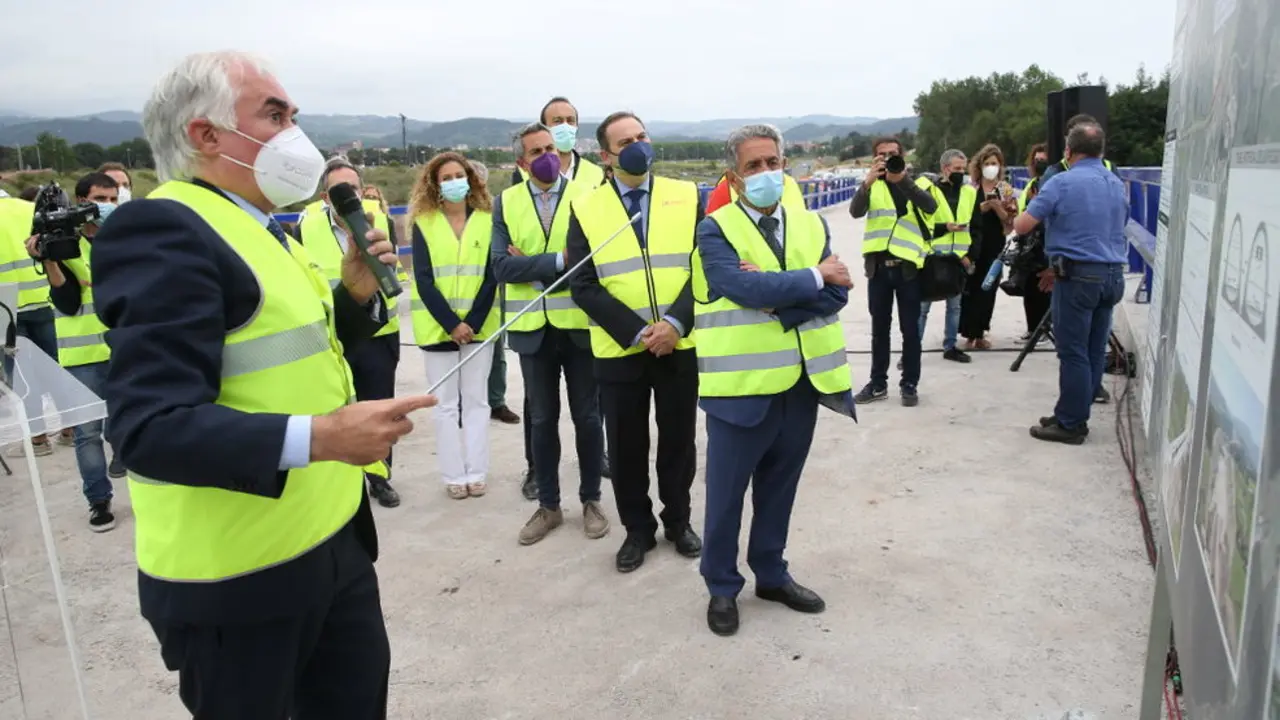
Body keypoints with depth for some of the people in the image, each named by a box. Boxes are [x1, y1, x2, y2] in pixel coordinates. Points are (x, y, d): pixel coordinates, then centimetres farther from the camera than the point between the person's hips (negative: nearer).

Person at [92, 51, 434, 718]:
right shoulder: (165, 232, -19)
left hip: (332, 538, 9)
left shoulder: (257, 229, 13)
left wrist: (355, 294, 0)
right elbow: (150, 427, -26)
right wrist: (318, 437, -36)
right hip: (239, 575, -9)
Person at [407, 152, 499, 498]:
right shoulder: (423, 223, 1)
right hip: (439, 327, -1)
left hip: (479, 326, 1)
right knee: (446, 403, 5)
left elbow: (491, 277, -2)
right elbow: (423, 280, -6)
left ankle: (476, 472, 14)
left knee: (476, 400, 6)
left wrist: (472, 322, -12)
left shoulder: (487, 220, 3)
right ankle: (454, 475, 13)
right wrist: (451, 323, -14)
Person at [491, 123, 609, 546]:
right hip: (533, 327, 2)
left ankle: (591, 501, 26)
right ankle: (548, 506, 26)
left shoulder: (585, 195, -4)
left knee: (586, 417, 9)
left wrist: (532, 265, -15)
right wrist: (559, 260, -18)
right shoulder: (506, 203, 2)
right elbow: (502, 266, -9)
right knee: (542, 420, 12)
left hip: (580, 323, -2)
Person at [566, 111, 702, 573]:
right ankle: (637, 529, 28)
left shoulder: (687, 197, 3)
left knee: (678, 439, 12)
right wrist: (636, 331, -16)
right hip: (619, 350, 0)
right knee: (626, 445, 9)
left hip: (681, 345, 1)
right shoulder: (585, 208, -1)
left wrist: (676, 321, -17)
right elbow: (584, 287, -6)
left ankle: (678, 521, 33)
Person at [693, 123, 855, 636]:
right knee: (726, 494, 7)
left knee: (779, 489, 19)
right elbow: (745, 289, -23)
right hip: (741, 384, -4)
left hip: (801, 381, 5)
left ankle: (771, 574, 36)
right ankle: (722, 587, 26)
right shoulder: (715, 230, -7)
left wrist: (774, 298, -17)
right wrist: (813, 276, -13)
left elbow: (835, 296, -4)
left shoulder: (812, 225, 8)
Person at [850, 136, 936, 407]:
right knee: (879, 329, 10)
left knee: (910, 329, 4)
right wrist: (868, 181, -28)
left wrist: (903, 179, -27)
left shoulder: (917, 183, 6)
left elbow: (931, 206, -16)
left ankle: (909, 384, 14)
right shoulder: (872, 185, 8)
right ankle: (878, 383, 19)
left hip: (908, 265, -1)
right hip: (878, 266, 1)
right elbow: (855, 212, -11)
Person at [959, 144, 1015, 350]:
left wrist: (997, 206, -15)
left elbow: (1010, 220, 1)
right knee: (970, 289, -4)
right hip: (972, 245, -2)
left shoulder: (1006, 189, 7)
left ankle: (980, 333, 15)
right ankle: (969, 334, 3)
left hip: (994, 246, 2)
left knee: (988, 290, 5)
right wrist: (983, 207, -16)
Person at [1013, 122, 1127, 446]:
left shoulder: (1062, 183, -9)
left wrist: (1015, 217, 14)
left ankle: (1070, 424, 4)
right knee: (1095, 351, 10)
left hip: (1079, 277, -7)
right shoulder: (1119, 186, 14)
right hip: (1112, 275, 7)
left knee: (1073, 353, -2)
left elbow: (1022, 226, -12)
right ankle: (1075, 416, 20)